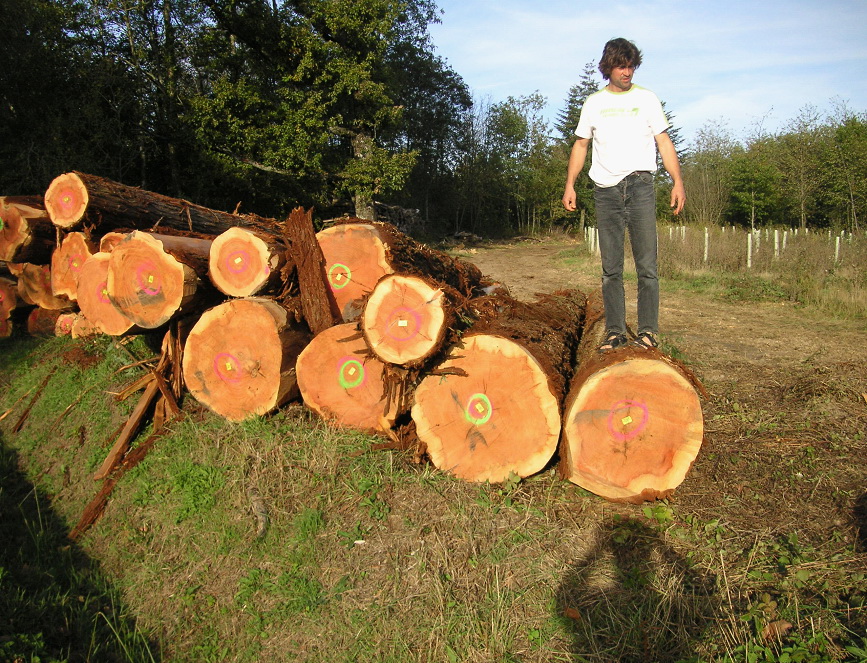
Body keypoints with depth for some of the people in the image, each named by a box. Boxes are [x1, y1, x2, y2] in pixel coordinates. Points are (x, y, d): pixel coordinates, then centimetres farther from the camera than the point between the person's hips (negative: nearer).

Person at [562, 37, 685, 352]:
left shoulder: (646, 99, 11)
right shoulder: (593, 103, 15)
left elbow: (664, 141, 7)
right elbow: (581, 145, 18)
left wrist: (678, 181, -4)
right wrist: (569, 185, 8)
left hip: (639, 186, -2)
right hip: (605, 190, 2)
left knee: (646, 263, -8)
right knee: (610, 267, 2)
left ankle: (648, 330, -4)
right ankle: (615, 332, 6)